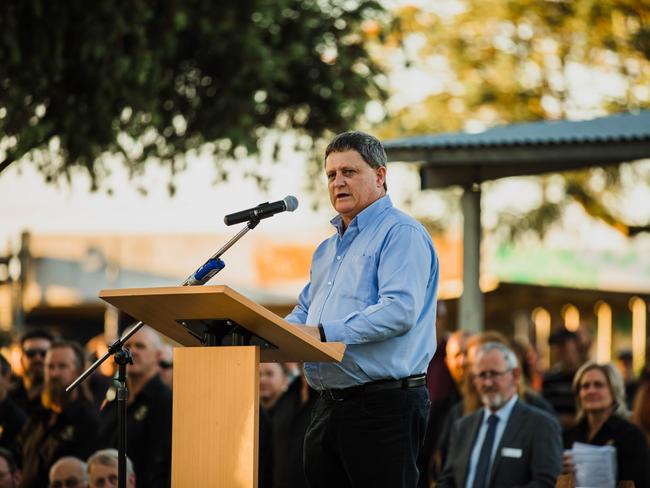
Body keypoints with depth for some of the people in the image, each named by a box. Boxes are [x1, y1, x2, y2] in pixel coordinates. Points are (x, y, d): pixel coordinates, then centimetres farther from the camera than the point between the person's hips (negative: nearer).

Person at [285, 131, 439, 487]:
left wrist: (324, 333, -23)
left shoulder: (401, 234, -7)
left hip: (383, 404, -9)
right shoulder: (327, 250, 23)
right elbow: (305, 312, 24)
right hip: (329, 404, 9)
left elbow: (400, 310, -20)